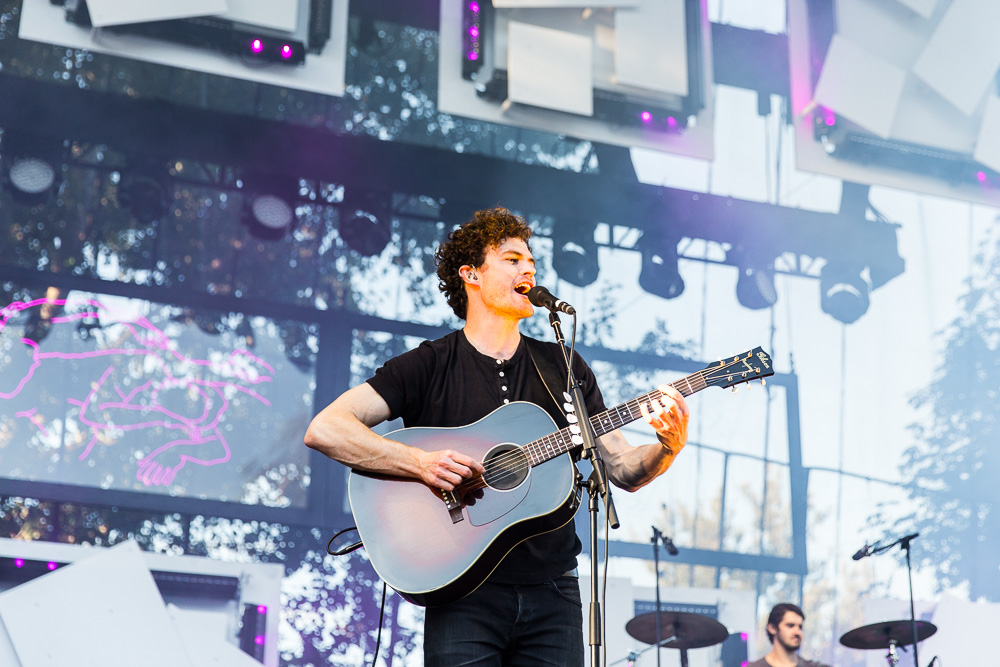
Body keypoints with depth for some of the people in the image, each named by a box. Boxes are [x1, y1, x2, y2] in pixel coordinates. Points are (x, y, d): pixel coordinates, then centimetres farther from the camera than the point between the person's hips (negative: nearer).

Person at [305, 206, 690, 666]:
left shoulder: (564, 369, 12)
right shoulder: (429, 366, 1)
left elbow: (624, 471, 10)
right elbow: (323, 430, -10)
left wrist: (669, 447, -11)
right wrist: (419, 462, -20)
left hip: (551, 592, 3)